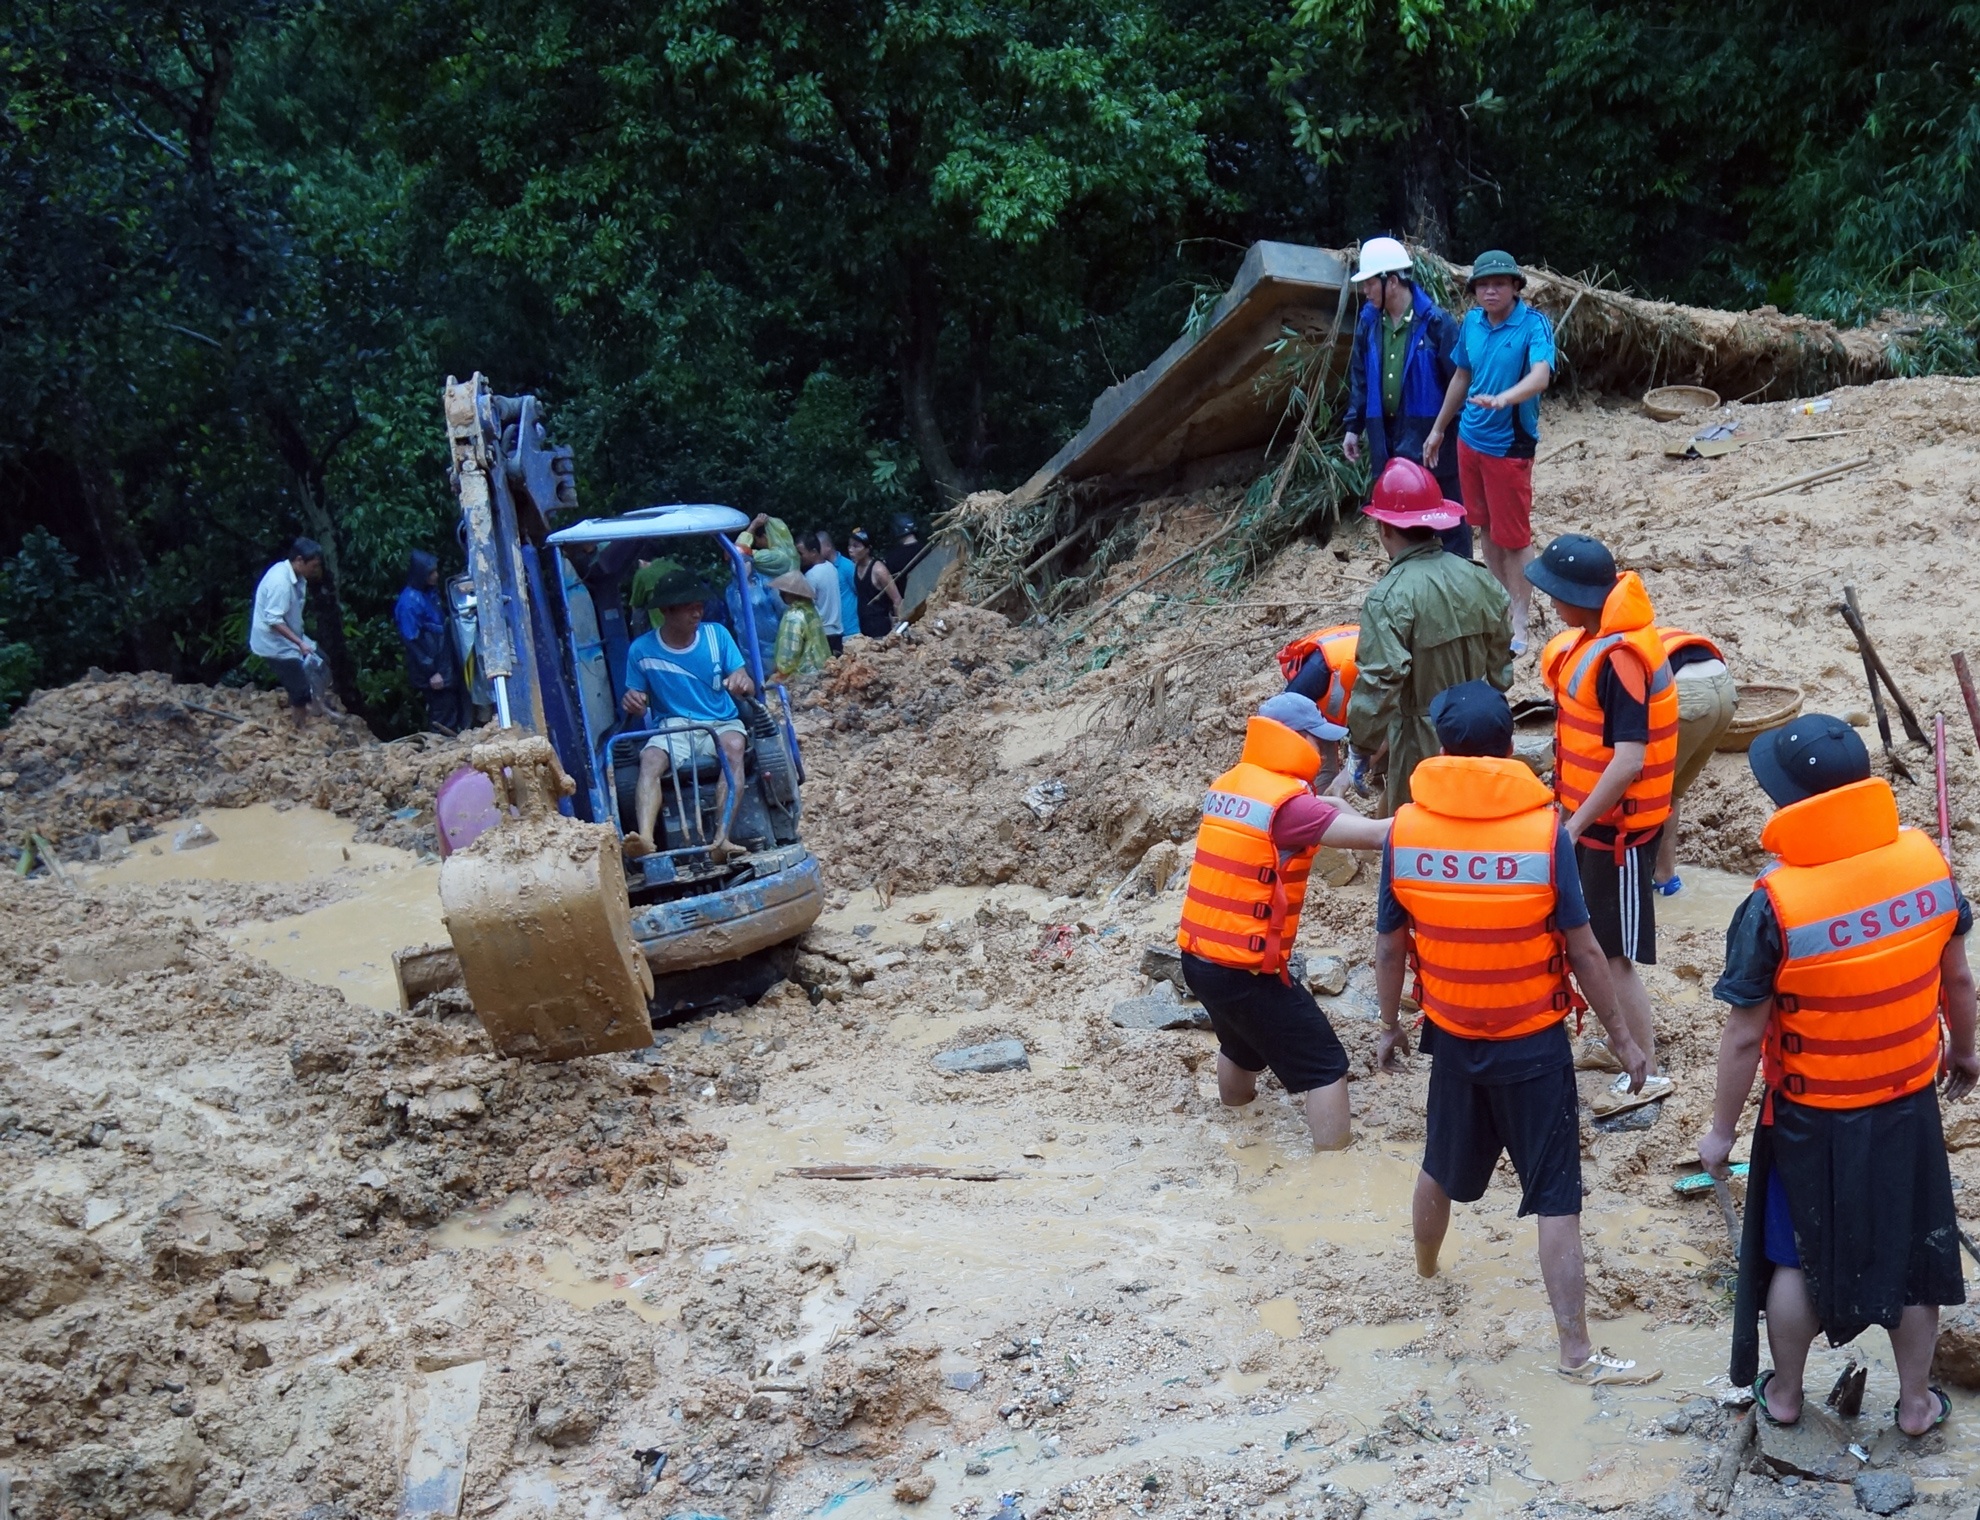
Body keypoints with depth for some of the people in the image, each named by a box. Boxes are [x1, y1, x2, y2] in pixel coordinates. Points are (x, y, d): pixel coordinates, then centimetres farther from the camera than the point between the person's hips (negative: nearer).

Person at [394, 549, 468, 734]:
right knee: (444, 716, -4)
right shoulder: (409, 601, -17)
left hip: (445, 665, 8)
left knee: (456, 705, 12)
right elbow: (411, 641, -18)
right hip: (431, 669, -8)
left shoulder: (430, 592, 9)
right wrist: (430, 672, -18)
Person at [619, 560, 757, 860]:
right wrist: (631, 703, -18)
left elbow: (747, 687, 0)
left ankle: (722, 838, -45)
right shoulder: (642, 650, 0)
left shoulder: (716, 635, 1)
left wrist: (743, 683, -26)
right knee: (650, 761, -32)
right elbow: (638, 706, 7)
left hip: (721, 725, 0)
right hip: (672, 731, 0)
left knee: (733, 746, -34)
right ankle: (645, 837, -54)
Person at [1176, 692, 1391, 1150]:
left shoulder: (1229, 784, 7)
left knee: (1242, 1044, 32)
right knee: (1325, 1066, -1)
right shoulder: (1286, 802, -18)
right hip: (1245, 969, -9)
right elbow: (1374, 834, -24)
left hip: (1198, 957, 9)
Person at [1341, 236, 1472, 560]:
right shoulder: (1369, 320, 3)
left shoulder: (1435, 321, -14)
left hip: (1431, 435, -6)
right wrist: (1354, 427, 11)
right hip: (1387, 435, 6)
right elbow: (1359, 378, 11)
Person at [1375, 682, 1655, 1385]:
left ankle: (1425, 1275, 50)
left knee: (1442, 1167, 26)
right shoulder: (1544, 829, -17)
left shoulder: (1405, 830, -10)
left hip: (1451, 1037, 3)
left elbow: (1390, 945, -1)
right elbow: (1582, 949, -13)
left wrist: (1389, 1024, 15)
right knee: (1556, 1197, 4)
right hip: (1534, 1042, -3)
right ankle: (1576, 1352, 9)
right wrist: (1621, 1036, 0)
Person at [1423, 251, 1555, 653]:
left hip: (1510, 445, -6)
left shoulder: (1534, 325, -16)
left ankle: (1518, 622, 9)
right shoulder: (1471, 322, 2)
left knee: (1513, 535, 0)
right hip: (1470, 439, 6)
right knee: (1487, 526, 17)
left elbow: (1540, 377, -31)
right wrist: (1438, 429, 22)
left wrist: (1502, 399, -50)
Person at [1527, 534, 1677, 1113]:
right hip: (1595, 816, 9)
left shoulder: (1618, 658, -26)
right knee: (1595, 943, 20)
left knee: (1612, 955, 0)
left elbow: (1629, 760, -30)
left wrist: (1574, 827, -27)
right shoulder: (1597, 640, 4)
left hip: (1616, 826, -9)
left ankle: (1646, 1075, 11)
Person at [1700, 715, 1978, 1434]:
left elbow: (1745, 1037, -19)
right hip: (1908, 1106, 3)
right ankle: (1916, 1401, 38)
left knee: (1796, 1256, 18)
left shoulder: (1775, 906, -27)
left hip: (1812, 1118, -3)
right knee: (1911, 1251, 21)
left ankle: (1784, 1393, 37)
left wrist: (1722, 1129, -5)